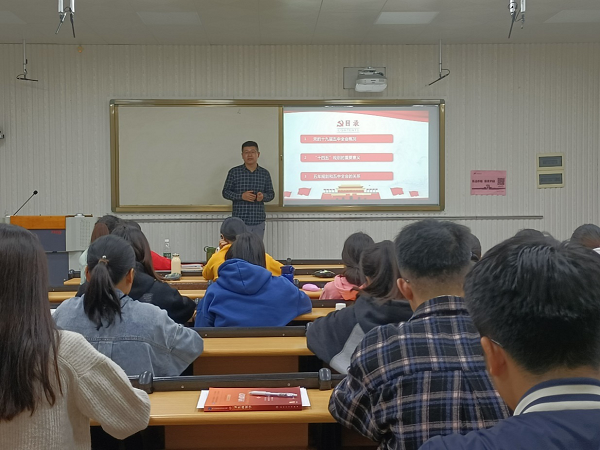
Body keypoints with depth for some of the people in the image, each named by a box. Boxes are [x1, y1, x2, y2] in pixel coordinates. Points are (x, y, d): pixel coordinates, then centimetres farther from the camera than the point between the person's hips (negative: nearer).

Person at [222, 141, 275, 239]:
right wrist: (241, 196, -14)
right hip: (239, 221, -2)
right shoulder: (234, 172, 1)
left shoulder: (265, 173, 7)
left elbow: (271, 194, 12)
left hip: (258, 221, 2)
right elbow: (225, 192, 3)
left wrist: (263, 196, -12)